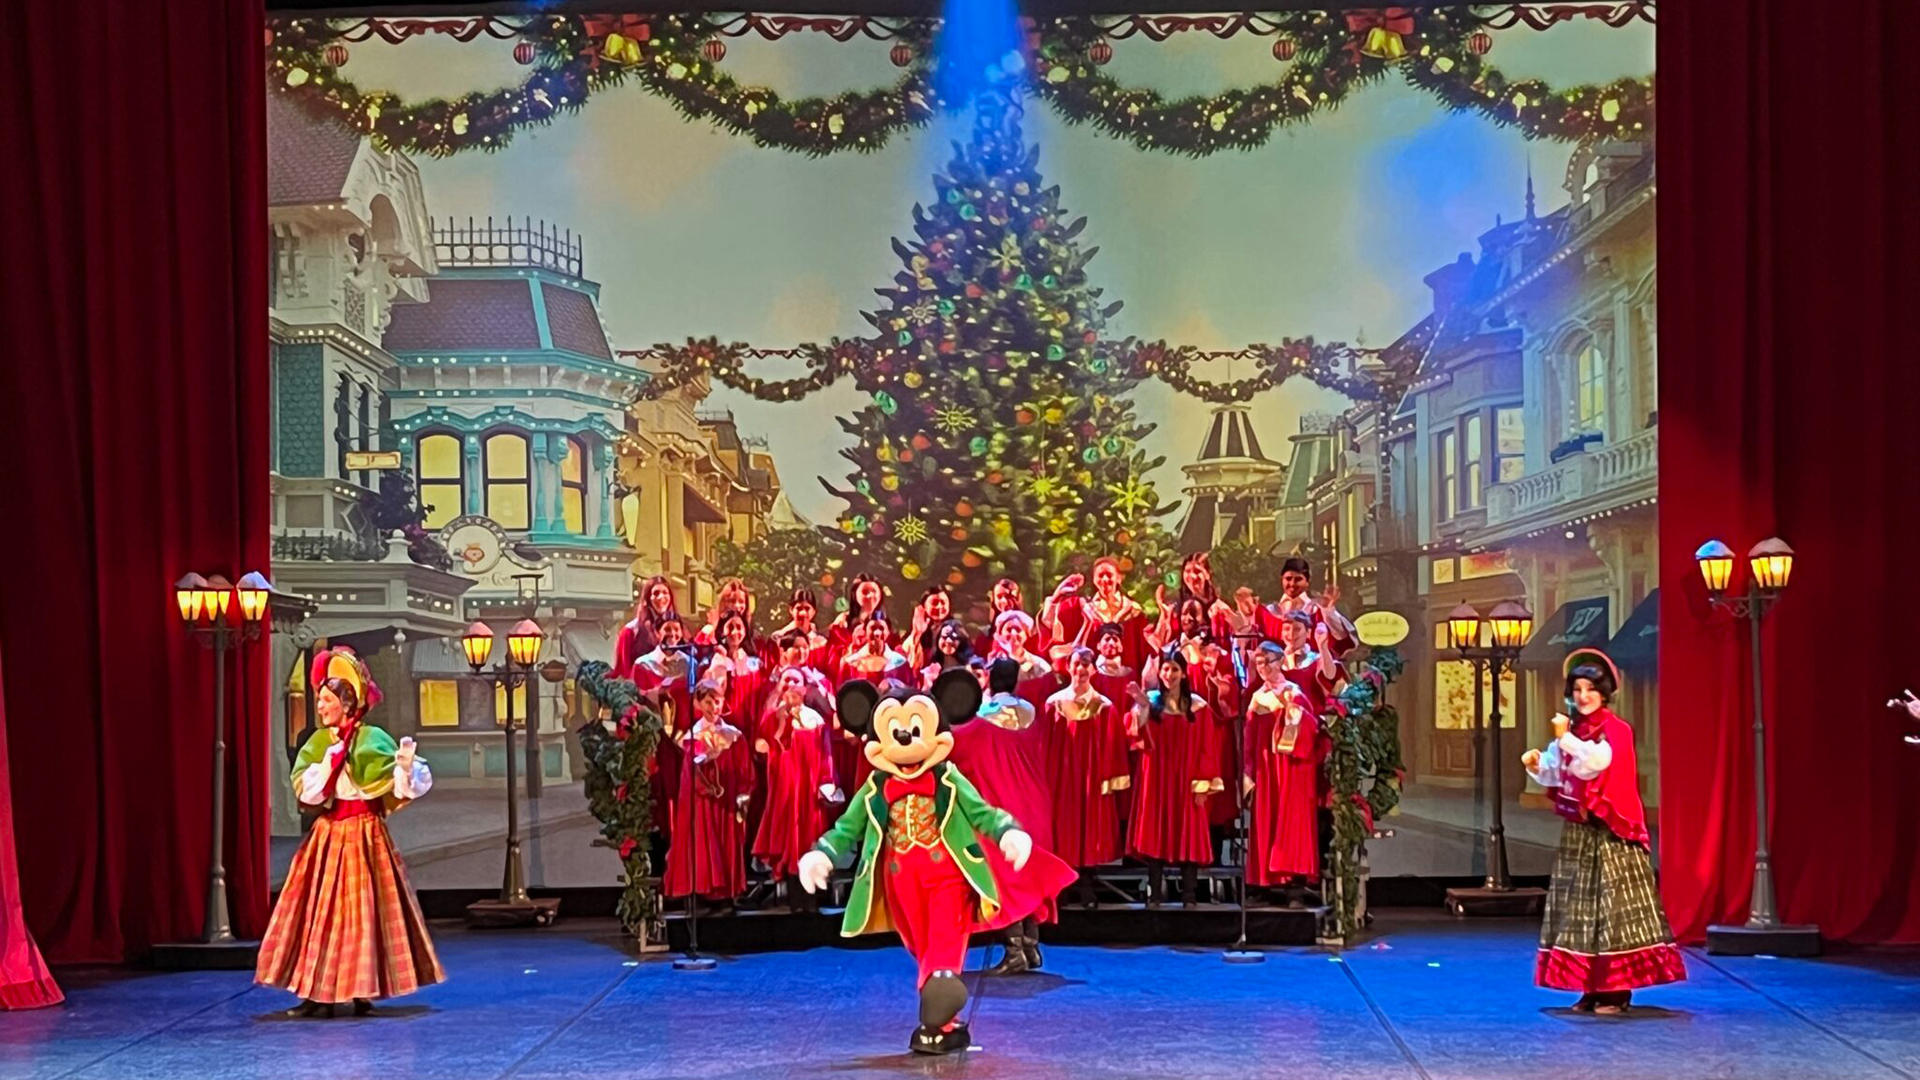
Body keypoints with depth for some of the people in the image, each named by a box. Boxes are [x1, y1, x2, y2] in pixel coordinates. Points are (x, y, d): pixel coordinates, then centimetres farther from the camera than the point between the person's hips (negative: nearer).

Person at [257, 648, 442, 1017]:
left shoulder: (371, 740, -6)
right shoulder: (317, 743, 8)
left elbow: (402, 786, -12)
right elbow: (306, 792, -5)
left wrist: (406, 768, -33)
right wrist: (333, 756, -12)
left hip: (363, 834, -5)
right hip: (327, 835, 5)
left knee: (361, 909, -3)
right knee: (321, 909, 3)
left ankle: (362, 992, 5)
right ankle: (319, 992, 7)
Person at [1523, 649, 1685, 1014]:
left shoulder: (1615, 730, -8)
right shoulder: (1572, 730, 11)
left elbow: (1596, 761, -25)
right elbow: (1556, 775, 11)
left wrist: (1564, 739, -23)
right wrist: (1537, 766, -8)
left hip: (1608, 833, -7)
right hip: (1577, 832, 7)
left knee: (1612, 902, -7)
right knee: (1579, 903, 7)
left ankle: (1617, 990, -5)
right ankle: (1592, 987, 12)